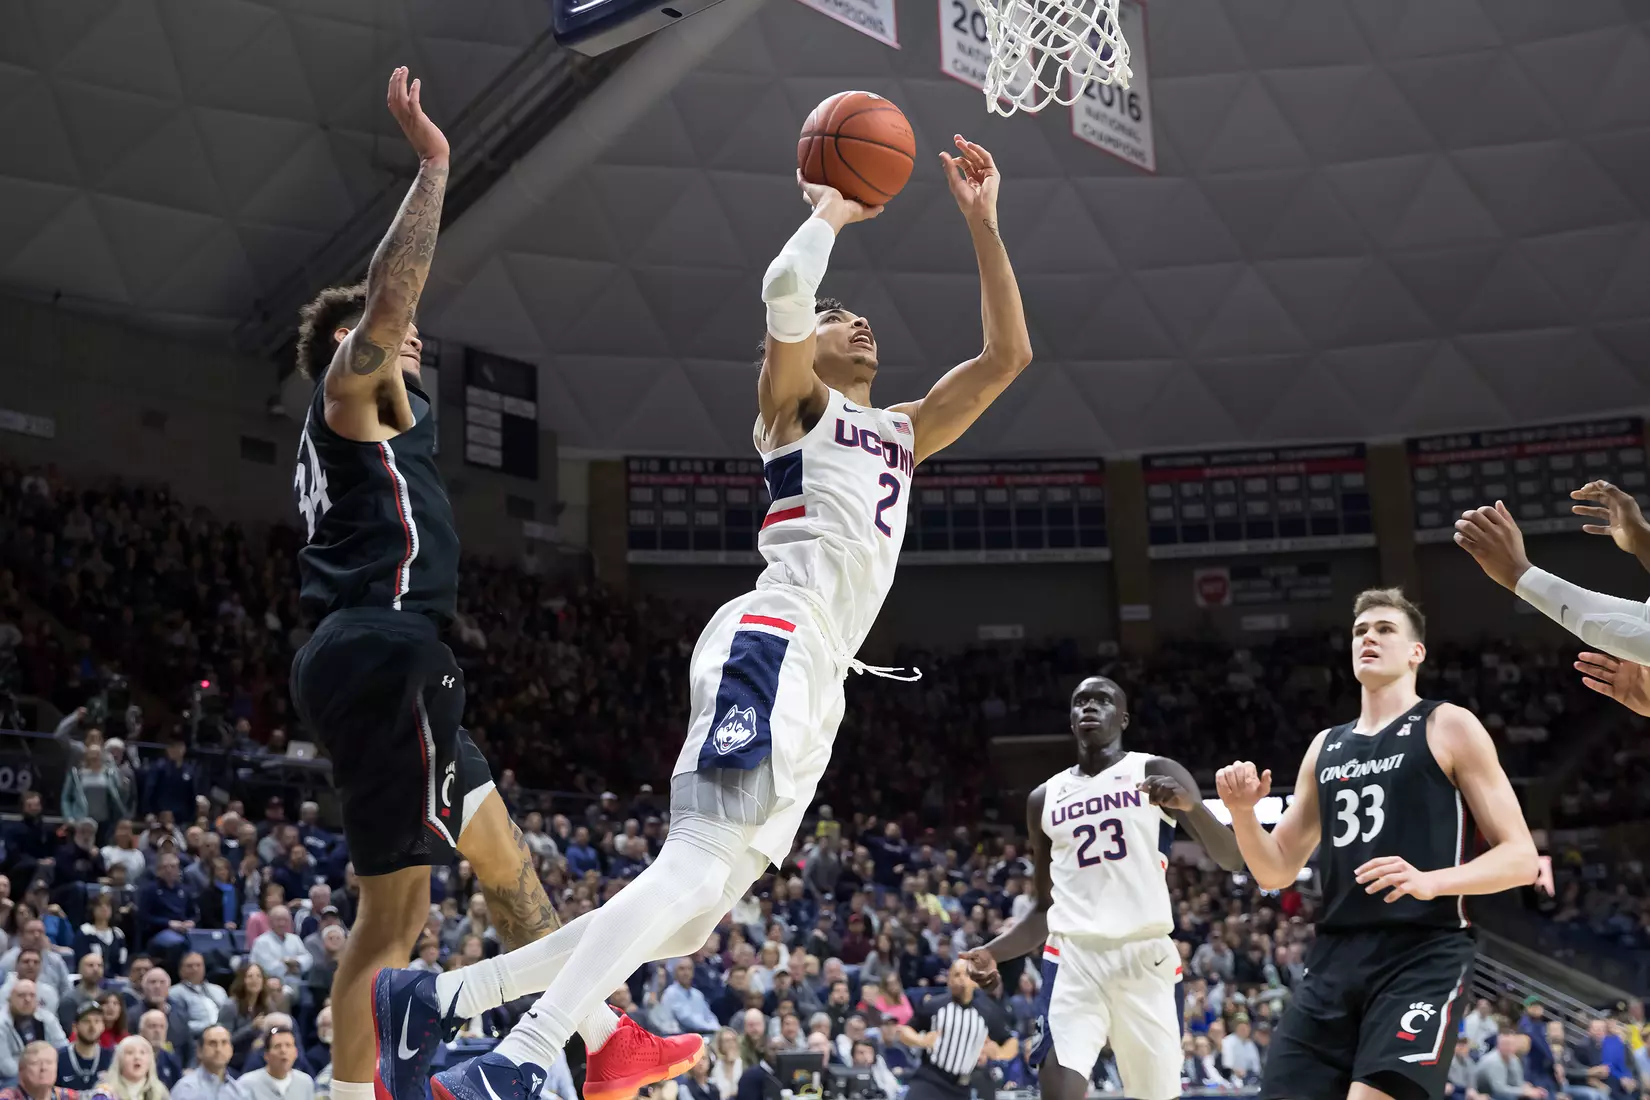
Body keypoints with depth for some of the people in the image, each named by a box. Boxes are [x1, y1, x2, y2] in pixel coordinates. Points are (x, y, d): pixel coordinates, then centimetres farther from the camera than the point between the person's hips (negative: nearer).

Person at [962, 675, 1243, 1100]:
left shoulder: (1157, 774, 4)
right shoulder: (1044, 799, 15)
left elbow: (1232, 859, -4)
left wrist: (1191, 805, -23)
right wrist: (993, 951, 4)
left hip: (1146, 956, -2)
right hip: (1073, 957, 2)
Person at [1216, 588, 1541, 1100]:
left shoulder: (1449, 727, 3)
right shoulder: (1325, 747, 19)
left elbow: (1521, 857, -2)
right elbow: (1276, 872, 20)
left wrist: (1431, 881, -20)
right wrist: (1242, 811, -1)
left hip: (1423, 955, -6)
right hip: (1335, 957, 6)